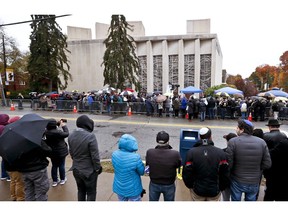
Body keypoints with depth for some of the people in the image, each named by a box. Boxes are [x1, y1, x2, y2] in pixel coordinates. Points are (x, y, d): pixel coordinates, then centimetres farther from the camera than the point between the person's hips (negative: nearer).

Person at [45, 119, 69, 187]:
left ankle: (55, 181, 26)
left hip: (52, 152, 5)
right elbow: (66, 134, -18)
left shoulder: (46, 132, -8)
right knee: (61, 165, 12)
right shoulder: (58, 132, -28)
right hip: (61, 152, -5)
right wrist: (64, 126, -9)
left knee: (54, 166, 17)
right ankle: (62, 179, 28)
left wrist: (59, 124, -2)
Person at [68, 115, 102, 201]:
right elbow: (95, 156, -22)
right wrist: (98, 168, -7)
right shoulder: (90, 136, -27)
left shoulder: (71, 135, -5)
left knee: (81, 190, 26)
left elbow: (71, 152, 6)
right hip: (89, 170, -6)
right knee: (91, 192, 14)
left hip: (76, 169, 7)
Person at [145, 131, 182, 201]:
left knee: (152, 201, 27)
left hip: (154, 184, 1)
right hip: (169, 185, -1)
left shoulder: (149, 153, -27)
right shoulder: (175, 154, -32)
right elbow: (178, 165, -9)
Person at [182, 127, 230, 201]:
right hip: (214, 192, 0)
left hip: (197, 192, 0)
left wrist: (190, 186, 8)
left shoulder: (191, 152, -14)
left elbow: (186, 174, -11)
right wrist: (220, 188, 10)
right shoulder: (220, 153, -12)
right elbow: (225, 175, -7)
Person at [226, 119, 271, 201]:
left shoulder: (233, 142, -20)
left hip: (237, 182, -3)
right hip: (254, 182, 3)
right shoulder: (262, 142, -8)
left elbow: (229, 164, -20)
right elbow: (267, 164, -6)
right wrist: (256, 169, 11)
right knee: (251, 200, 23)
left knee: (236, 200, 18)